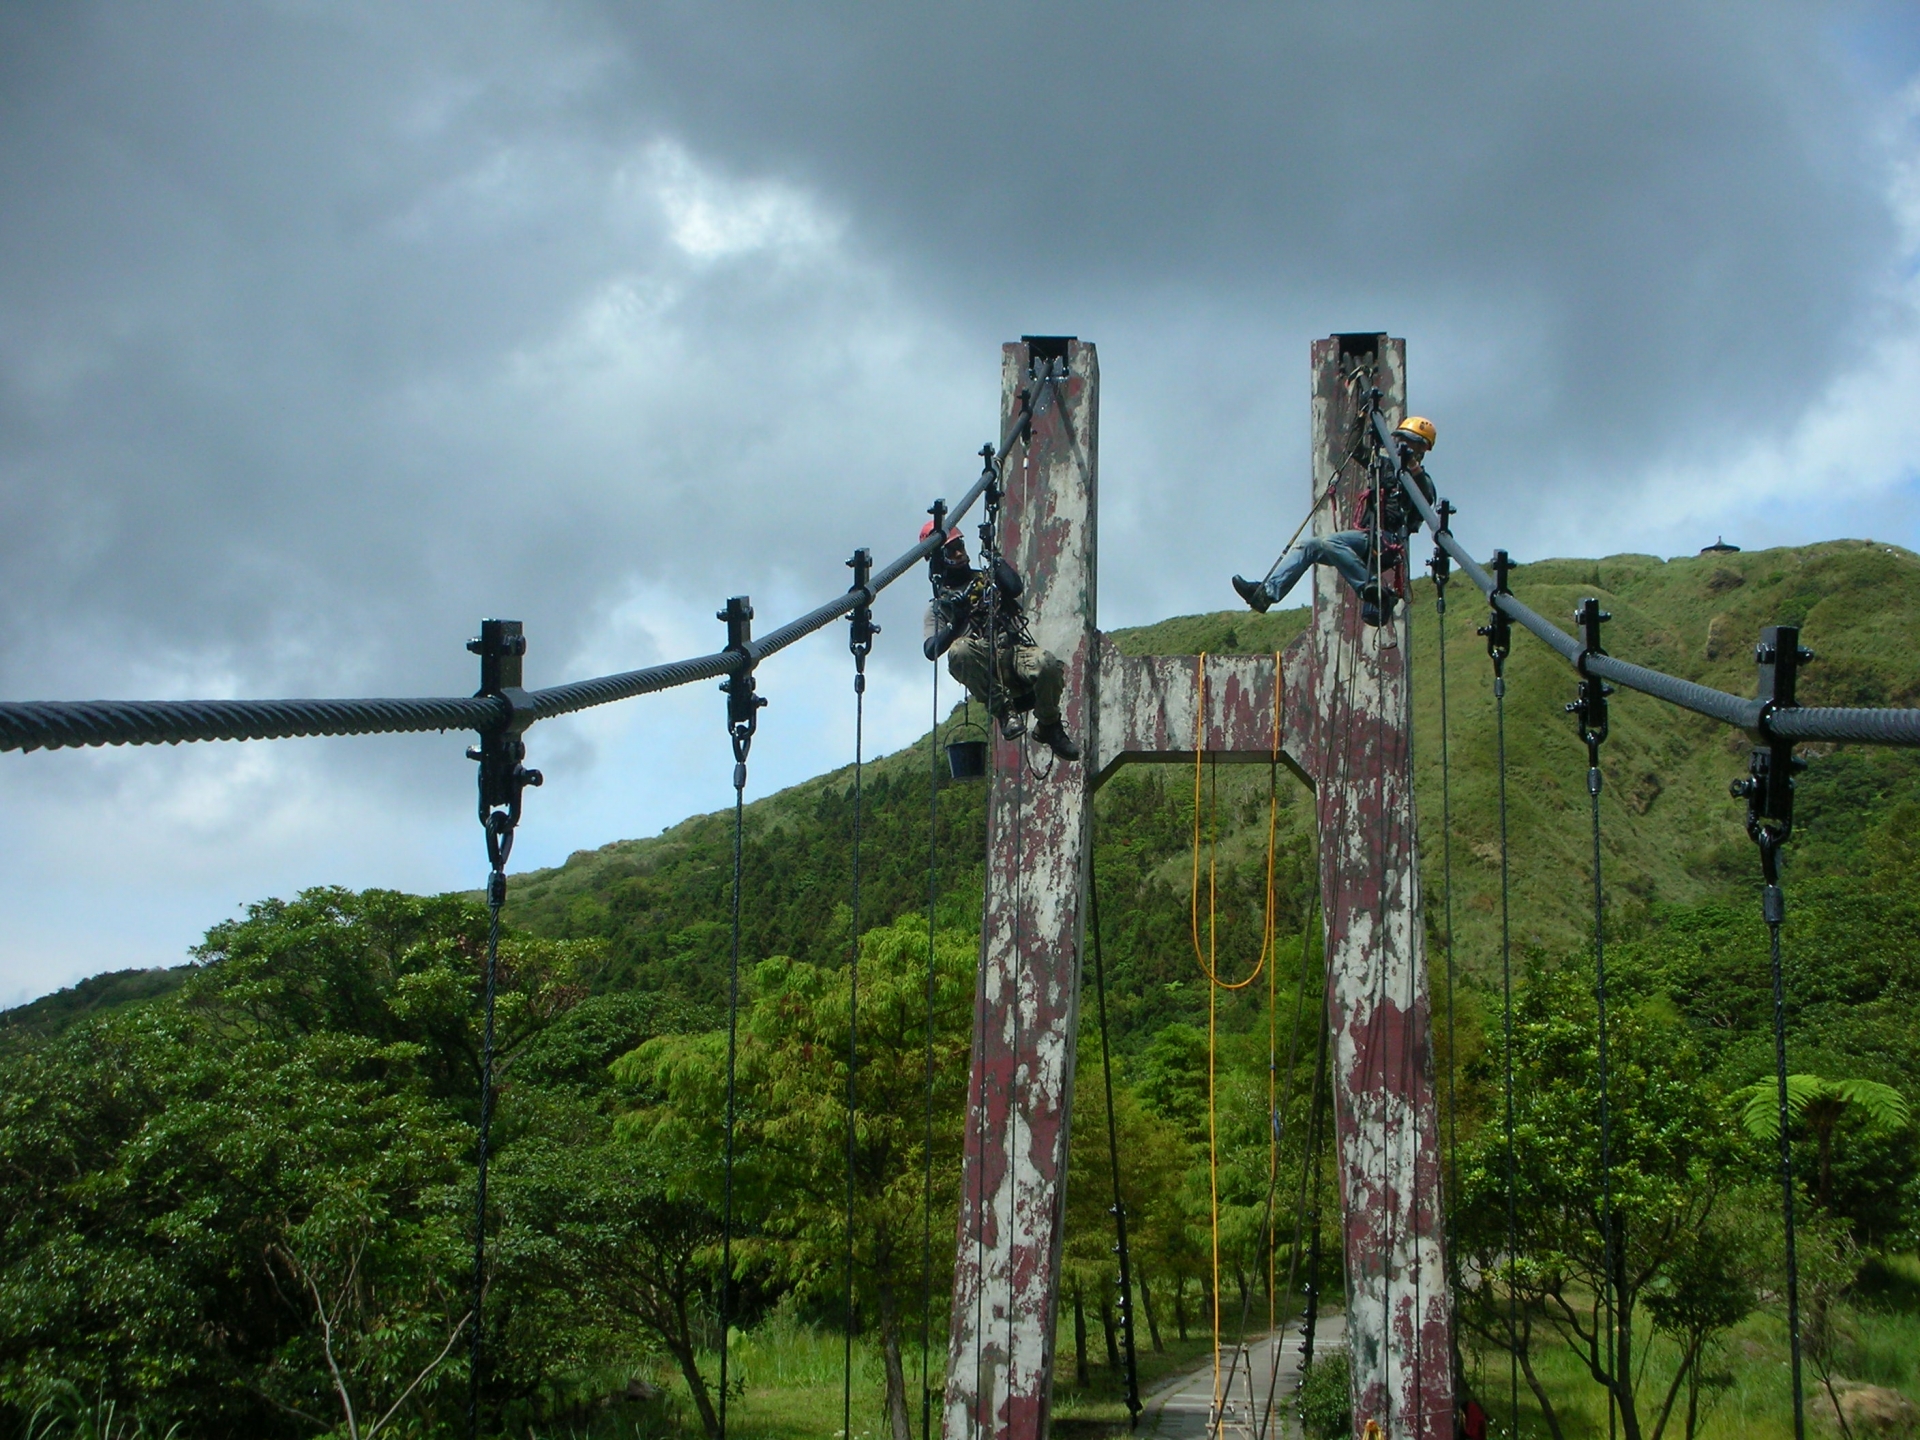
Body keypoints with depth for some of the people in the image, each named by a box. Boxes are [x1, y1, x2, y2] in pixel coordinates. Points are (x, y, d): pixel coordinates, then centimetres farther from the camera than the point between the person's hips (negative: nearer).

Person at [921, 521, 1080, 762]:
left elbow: (1015, 588, 4)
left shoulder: (988, 579, 28)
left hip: (1015, 652, 2)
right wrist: (954, 623, -10)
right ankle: (1004, 711, -23)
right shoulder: (939, 606, 21)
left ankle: (1049, 728, -5)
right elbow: (931, 650, 4)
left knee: (1048, 665, -32)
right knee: (958, 651, -37)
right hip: (984, 667, -2)